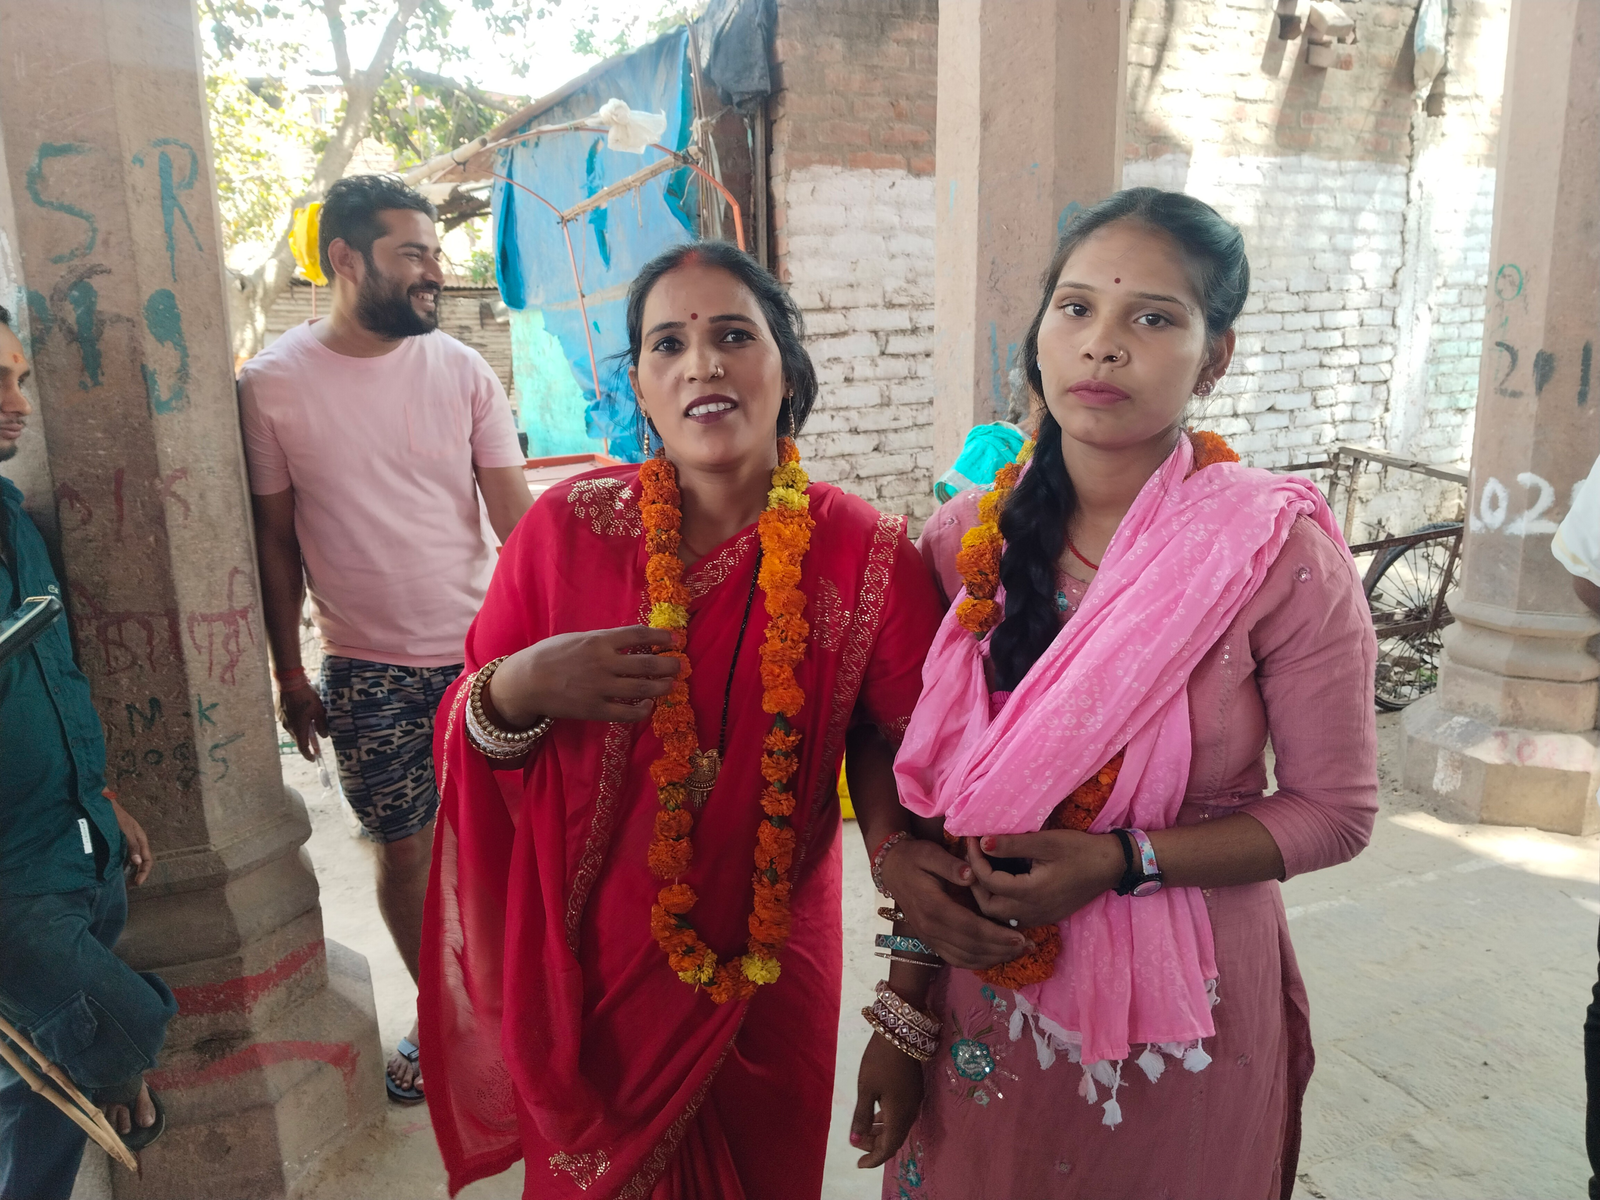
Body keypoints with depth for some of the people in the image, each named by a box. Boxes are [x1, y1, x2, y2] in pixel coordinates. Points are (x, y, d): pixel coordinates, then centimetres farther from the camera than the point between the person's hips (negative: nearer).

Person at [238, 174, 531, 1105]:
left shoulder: (462, 370, -3)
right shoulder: (274, 384, -5)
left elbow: (516, 517, -4)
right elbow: (276, 542, 2)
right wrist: (289, 672, 3)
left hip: (484, 650, 1)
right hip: (369, 670, 0)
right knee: (405, 849, 11)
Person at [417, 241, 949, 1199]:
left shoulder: (865, 554, -14)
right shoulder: (568, 529, -11)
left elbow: (900, 741, -4)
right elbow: (466, 738, -3)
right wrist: (517, 690, -24)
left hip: (774, 973, 0)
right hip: (592, 968, 1)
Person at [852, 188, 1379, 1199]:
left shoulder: (1282, 555, -16)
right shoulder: (970, 539, -8)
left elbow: (1335, 811, -9)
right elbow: (931, 789, -3)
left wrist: (1119, 865, -21)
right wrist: (908, 1007, -1)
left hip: (1180, 1002, -2)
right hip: (980, 992, 3)